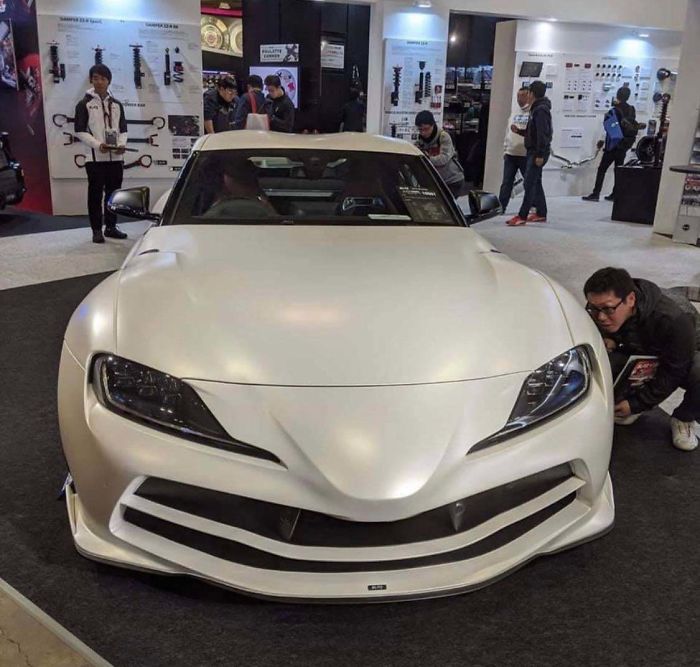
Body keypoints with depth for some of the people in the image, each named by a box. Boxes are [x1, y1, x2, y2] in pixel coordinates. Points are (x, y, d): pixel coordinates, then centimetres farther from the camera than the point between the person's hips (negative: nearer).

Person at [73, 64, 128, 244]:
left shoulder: (116, 104, 15)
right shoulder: (85, 104, 2)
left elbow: (123, 129, 15)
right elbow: (80, 131, -3)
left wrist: (122, 144, -6)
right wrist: (98, 144, -17)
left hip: (116, 157, 4)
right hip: (95, 157, -4)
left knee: (113, 193, 7)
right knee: (96, 194, -3)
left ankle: (111, 226, 17)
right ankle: (97, 229, 2)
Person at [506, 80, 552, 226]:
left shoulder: (540, 110, -15)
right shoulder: (537, 109, 16)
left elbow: (543, 134, -22)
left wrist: (540, 155, -25)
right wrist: (519, 131, 18)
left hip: (537, 153, -10)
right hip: (533, 152, 10)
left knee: (529, 184, -11)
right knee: (535, 183, 14)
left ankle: (522, 216, -13)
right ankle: (541, 213, 21)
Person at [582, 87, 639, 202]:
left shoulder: (614, 111, -12)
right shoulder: (632, 110, 6)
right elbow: (633, 127, 8)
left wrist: (602, 141, -6)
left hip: (613, 145, -6)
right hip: (625, 145, 6)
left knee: (602, 169, -3)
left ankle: (595, 194, -8)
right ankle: (615, 194, 11)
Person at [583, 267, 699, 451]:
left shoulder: (675, 318, -40)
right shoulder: (597, 311, -26)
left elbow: (672, 372, -28)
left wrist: (637, 404, -26)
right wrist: (607, 342, -26)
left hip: (683, 356, -3)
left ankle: (683, 419, -5)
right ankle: (628, 398, 4)